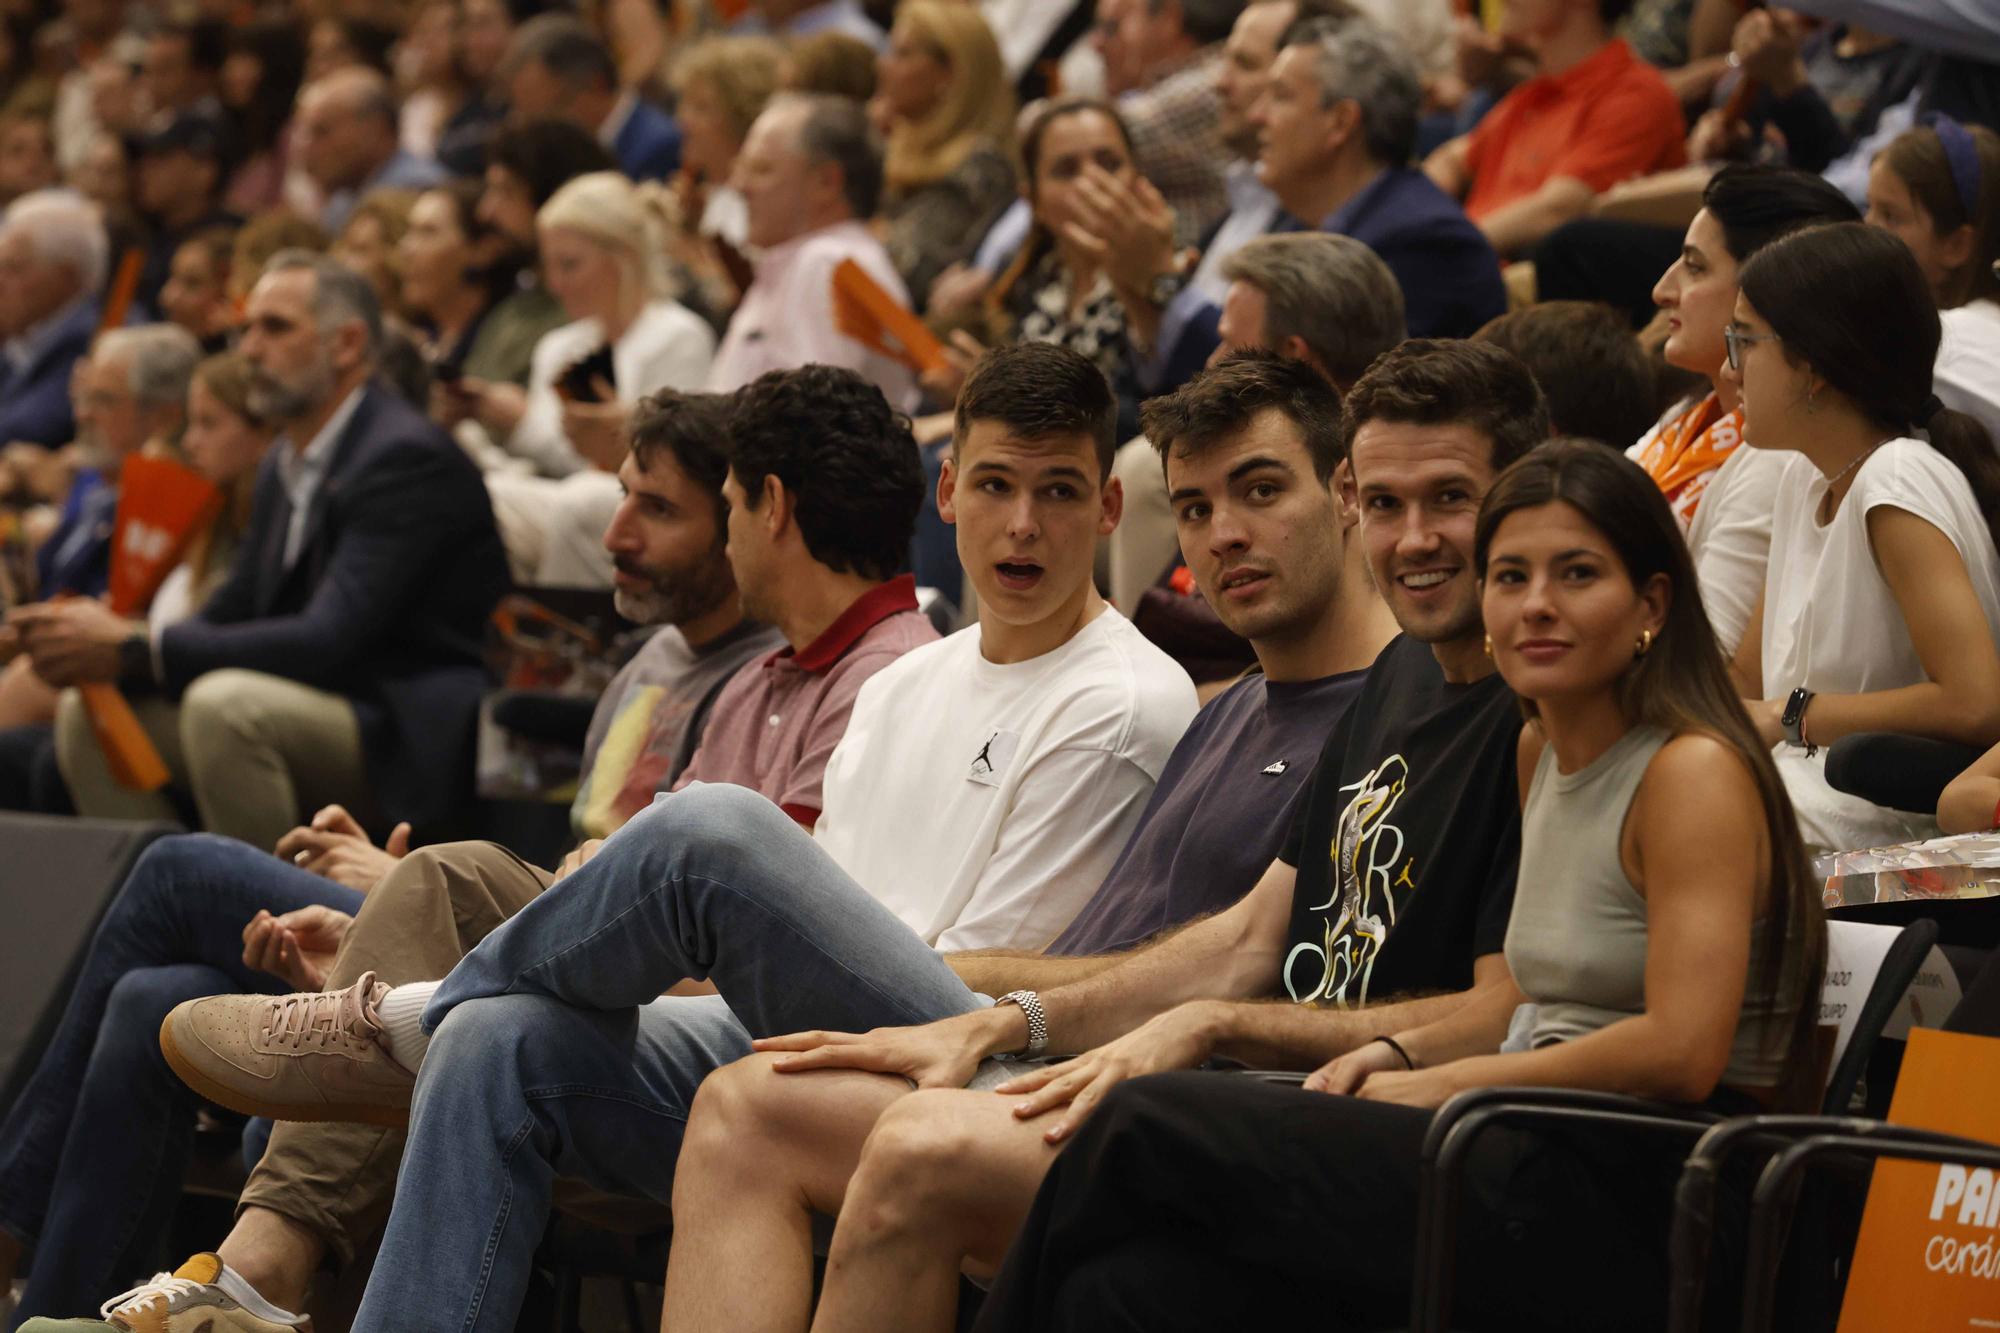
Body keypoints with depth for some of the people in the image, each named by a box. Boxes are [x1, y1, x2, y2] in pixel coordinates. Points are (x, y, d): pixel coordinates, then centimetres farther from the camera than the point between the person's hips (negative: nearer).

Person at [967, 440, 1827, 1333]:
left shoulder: (1694, 773, -10)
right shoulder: (1541, 752, 18)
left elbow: (1681, 1050, -19)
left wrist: (1443, 1087, -10)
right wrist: (1397, 1053, 8)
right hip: (1552, 1168, 8)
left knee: (1149, 1127, -15)